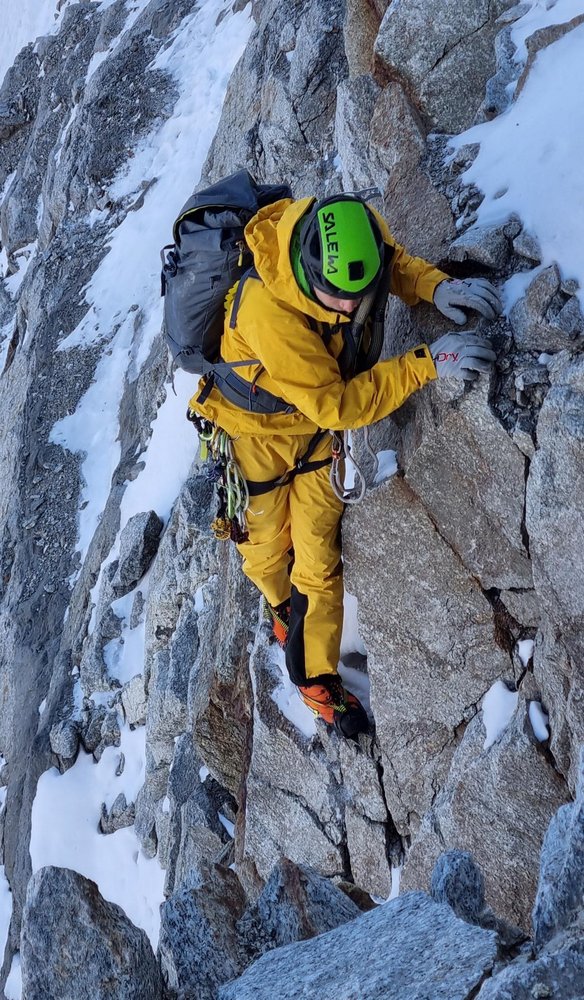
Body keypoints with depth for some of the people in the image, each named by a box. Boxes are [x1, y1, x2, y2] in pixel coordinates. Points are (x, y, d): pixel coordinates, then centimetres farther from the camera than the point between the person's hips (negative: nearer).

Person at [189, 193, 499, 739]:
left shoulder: (352, 236, -26)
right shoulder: (269, 311, -43)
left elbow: (396, 261, -2)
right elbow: (335, 404, -37)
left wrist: (435, 285, -24)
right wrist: (426, 362, -42)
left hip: (315, 428, 4)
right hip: (256, 432, -4)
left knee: (321, 561, 10)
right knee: (266, 549, 20)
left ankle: (316, 675, 28)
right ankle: (283, 607, 54)